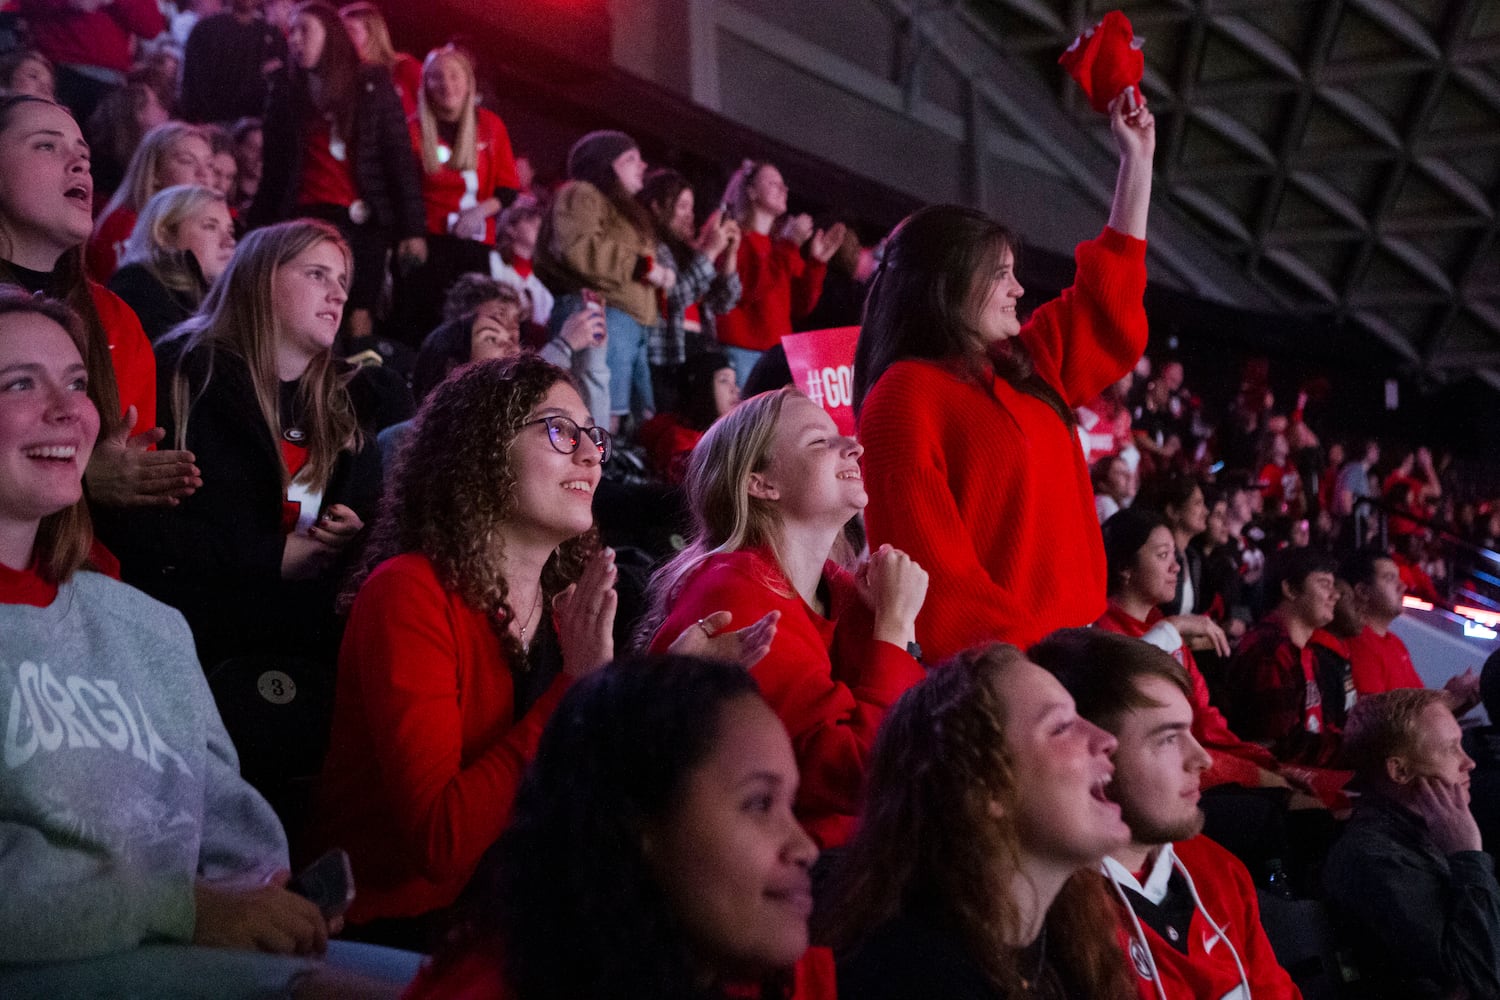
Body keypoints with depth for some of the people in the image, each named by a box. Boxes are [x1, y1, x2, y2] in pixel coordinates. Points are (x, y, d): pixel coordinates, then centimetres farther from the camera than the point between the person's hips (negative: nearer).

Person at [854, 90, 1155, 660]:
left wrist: (1137, 157, 30)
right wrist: (1019, 648, -20)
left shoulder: (1025, 367, 17)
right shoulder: (905, 395, -8)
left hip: (1069, 640, 8)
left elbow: (1108, 294, 28)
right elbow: (927, 560, -15)